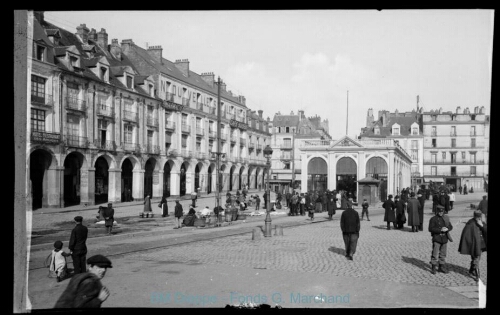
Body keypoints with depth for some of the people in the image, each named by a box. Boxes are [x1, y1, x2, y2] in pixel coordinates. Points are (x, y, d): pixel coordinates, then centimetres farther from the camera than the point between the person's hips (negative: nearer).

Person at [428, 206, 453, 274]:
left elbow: (451, 226, 12)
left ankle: (442, 267, 25)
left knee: (443, 254, 13)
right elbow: (431, 229, -13)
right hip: (436, 239, -5)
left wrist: (447, 229, -11)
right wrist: (440, 230, -20)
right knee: (435, 254, -5)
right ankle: (434, 268, 4)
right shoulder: (433, 219, -6)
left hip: (444, 238, 5)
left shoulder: (446, 218, 9)